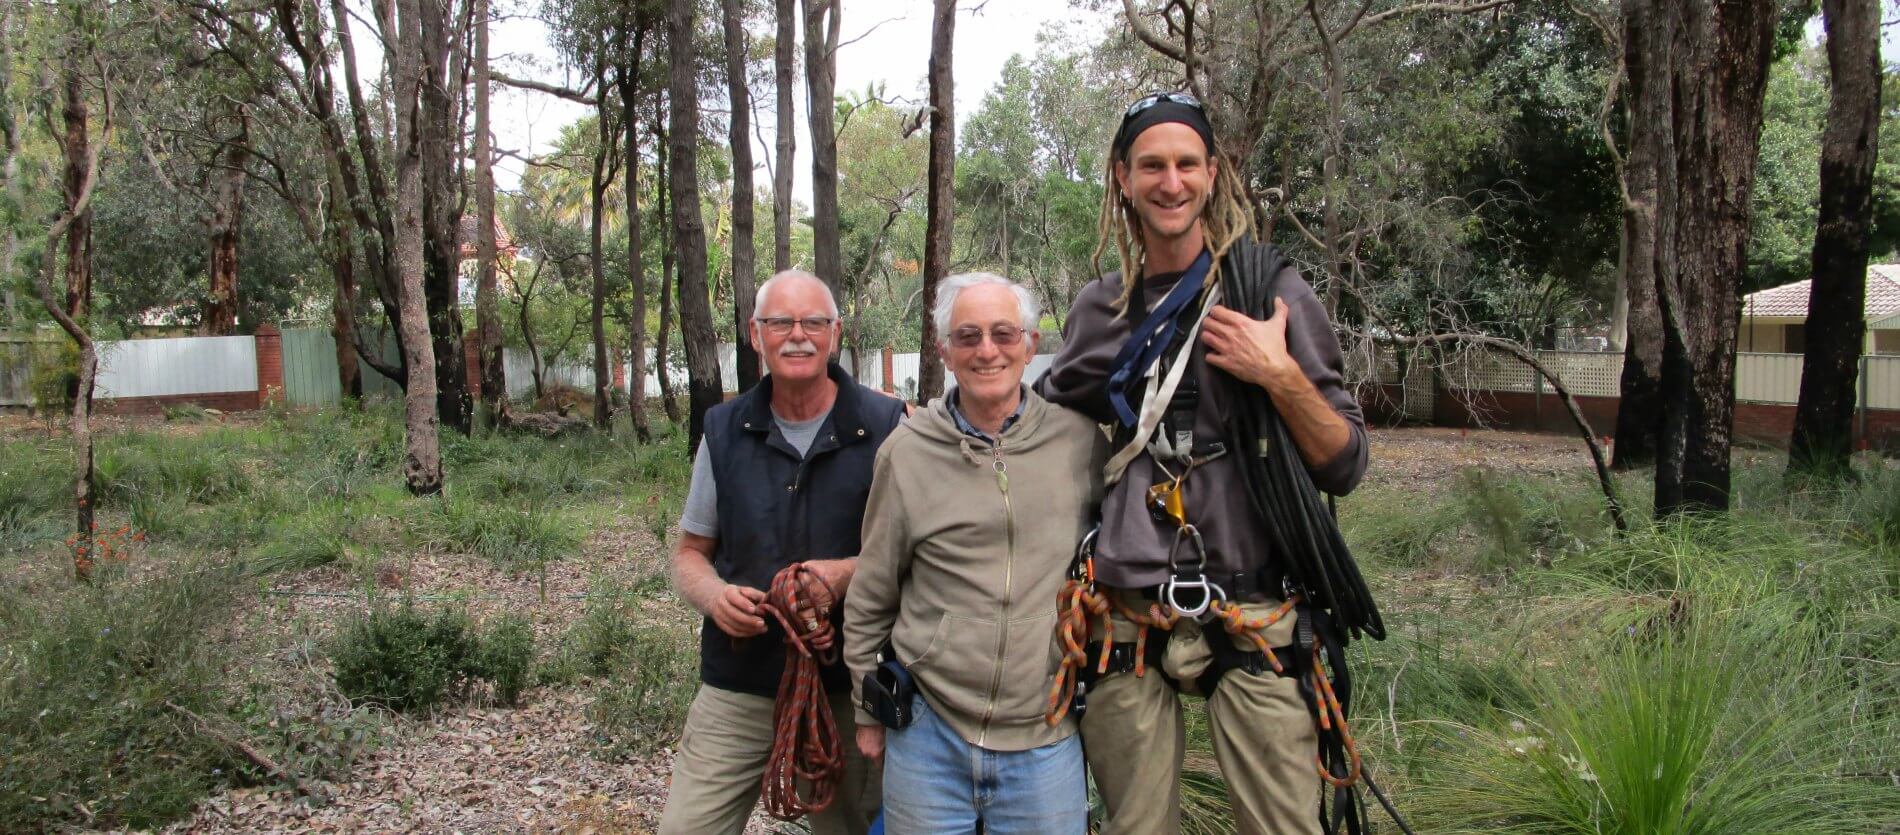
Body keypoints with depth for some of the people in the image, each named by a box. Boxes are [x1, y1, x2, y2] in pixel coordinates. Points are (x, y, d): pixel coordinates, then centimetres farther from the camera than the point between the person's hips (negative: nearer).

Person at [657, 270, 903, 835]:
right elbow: (690, 552, 13)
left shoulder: (885, 425, -4)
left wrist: (851, 572, -18)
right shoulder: (724, 430, 5)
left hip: (848, 690, -2)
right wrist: (714, 596, -10)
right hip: (736, 687, 2)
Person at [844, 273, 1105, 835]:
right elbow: (870, 599, 7)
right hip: (927, 733, 0)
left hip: (1046, 739, 1)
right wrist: (868, 712, 9)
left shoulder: (1081, 441, -1)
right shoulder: (907, 452, -1)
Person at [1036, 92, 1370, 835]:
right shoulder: (1100, 308, 9)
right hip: (1124, 625, 3)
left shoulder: (1270, 288, 0)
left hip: (1251, 624, -2)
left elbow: (1345, 467, -1)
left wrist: (1281, 377, -16)